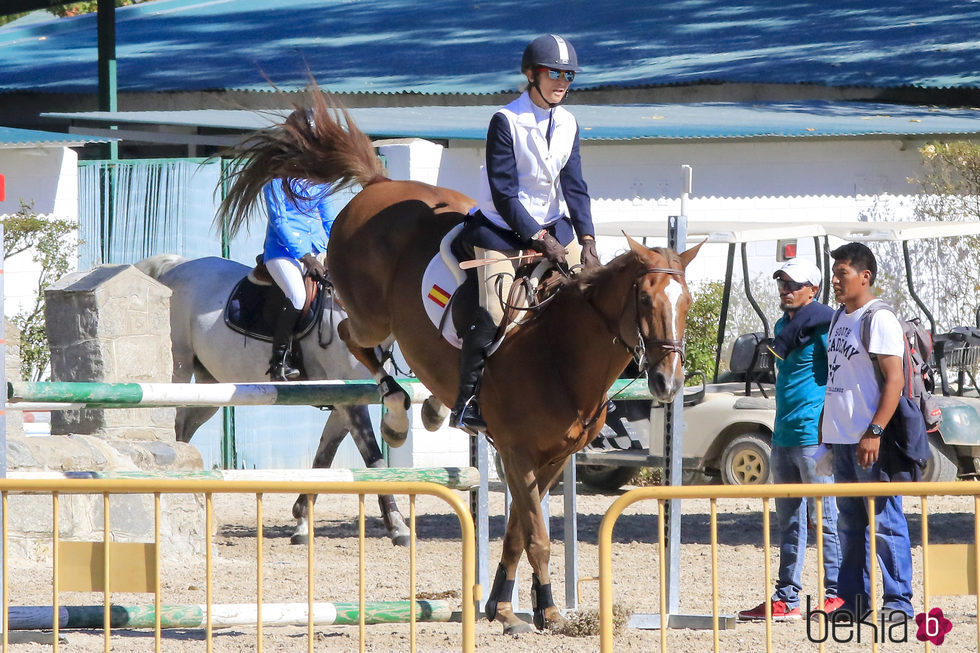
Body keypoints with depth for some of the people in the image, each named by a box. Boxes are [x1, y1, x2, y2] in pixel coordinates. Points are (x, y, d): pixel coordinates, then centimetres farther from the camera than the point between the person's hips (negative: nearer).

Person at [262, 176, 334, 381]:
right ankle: (279, 363, -27)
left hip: (317, 249, 8)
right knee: (297, 295, -31)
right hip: (283, 248, -8)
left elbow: (328, 220, 22)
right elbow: (279, 220, -9)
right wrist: (306, 258, -17)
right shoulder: (276, 178, -2)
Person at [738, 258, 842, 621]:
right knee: (789, 523, 12)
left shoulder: (822, 324, -9)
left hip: (814, 437, -9)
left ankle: (836, 594, -2)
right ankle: (786, 599, 16)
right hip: (784, 437, 9)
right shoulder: (783, 325, 17)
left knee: (824, 518, -6)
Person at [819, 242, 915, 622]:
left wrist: (875, 433, -22)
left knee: (883, 521, -7)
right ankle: (853, 601, 15)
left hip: (871, 440, -9)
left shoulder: (879, 320, -10)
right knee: (850, 523, 11)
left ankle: (896, 602, -5)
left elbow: (895, 380, -16)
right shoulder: (840, 319, 17)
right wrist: (827, 428, 19)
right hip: (842, 438, 9)